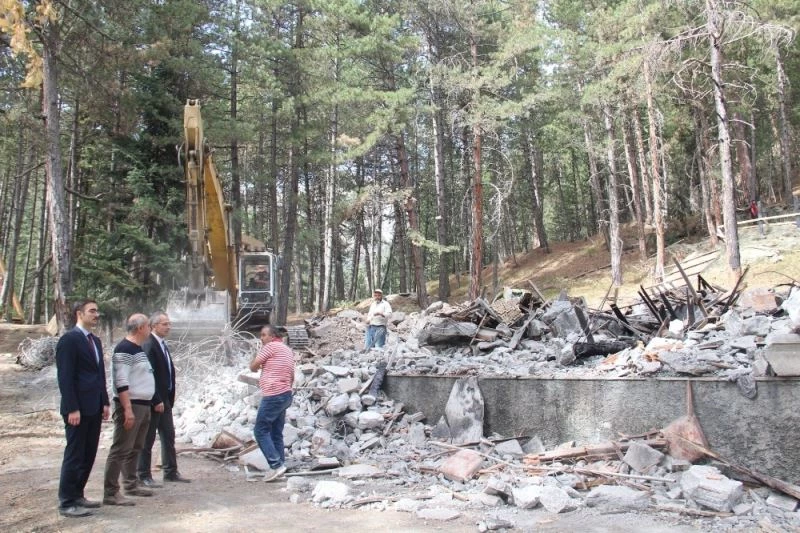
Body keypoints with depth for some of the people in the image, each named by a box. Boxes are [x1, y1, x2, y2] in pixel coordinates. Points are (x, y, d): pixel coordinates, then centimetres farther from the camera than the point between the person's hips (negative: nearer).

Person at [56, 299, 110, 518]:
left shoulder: (95, 341, 15)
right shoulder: (69, 339, -11)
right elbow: (65, 377, -15)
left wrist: (104, 402, 12)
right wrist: (72, 408, -18)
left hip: (94, 408, 8)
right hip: (78, 409, -8)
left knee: (88, 455, 12)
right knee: (74, 455, -1)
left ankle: (77, 495, 23)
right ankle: (66, 502, 9)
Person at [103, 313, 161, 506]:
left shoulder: (138, 348, 15)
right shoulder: (124, 349, -15)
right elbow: (121, 382, -21)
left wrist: (155, 400, 24)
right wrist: (128, 409, -25)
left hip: (143, 405, 10)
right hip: (130, 405, -10)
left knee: (135, 448, 16)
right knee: (121, 449, -7)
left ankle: (130, 485, 27)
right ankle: (110, 493, -3)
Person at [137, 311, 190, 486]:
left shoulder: (163, 344, 12)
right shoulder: (148, 345, -16)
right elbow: (149, 375, -21)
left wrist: (169, 398, 11)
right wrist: (156, 401, -20)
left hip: (165, 399, 9)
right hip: (153, 400, -9)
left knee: (169, 436, 14)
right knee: (148, 439, 2)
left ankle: (170, 472, 24)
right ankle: (144, 475, 13)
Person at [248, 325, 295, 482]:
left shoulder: (270, 346, -8)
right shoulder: (287, 350, 19)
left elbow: (253, 367, -4)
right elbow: (292, 377, 23)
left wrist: (258, 352, 9)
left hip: (273, 396, -9)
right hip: (285, 395, 9)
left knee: (260, 431, -3)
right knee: (276, 433, 11)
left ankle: (276, 465, -10)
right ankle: (279, 466, 10)